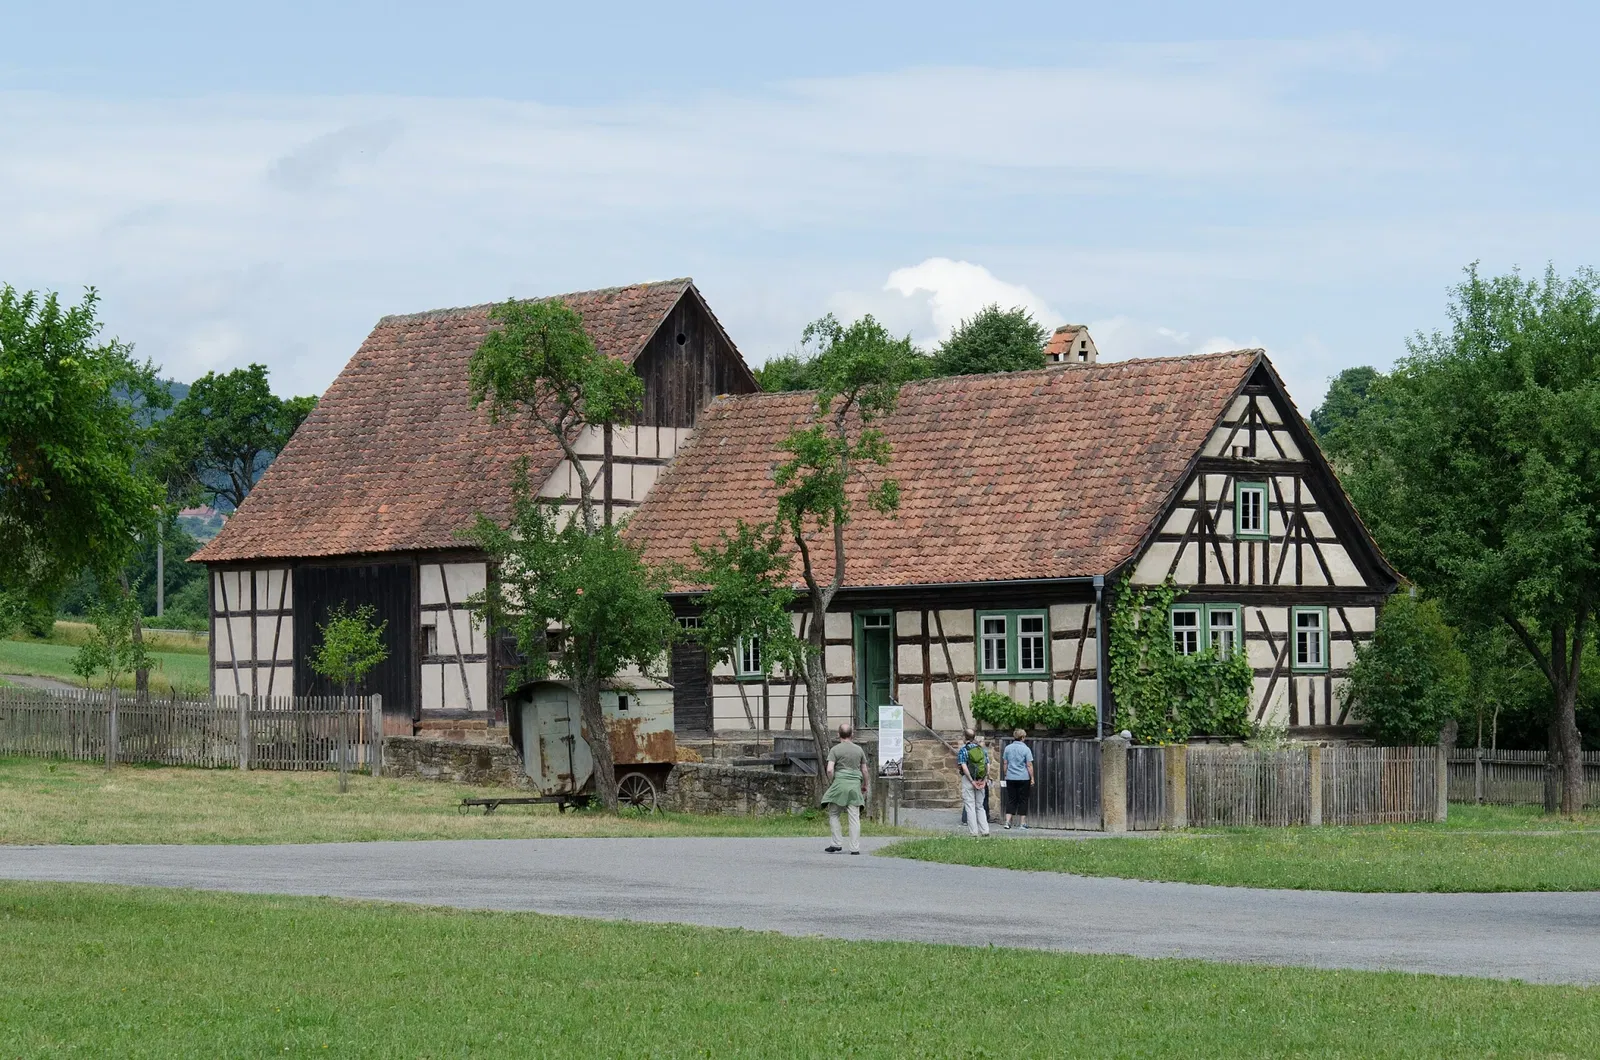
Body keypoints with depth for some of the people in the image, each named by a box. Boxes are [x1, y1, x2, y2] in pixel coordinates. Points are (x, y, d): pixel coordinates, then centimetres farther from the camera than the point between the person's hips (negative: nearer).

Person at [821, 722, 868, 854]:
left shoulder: (835, 750, -2)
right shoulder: (859, 750, 8)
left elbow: (830, 770, -12)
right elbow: (864, 770, 12)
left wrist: (832, 781, 5)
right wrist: (864, 785, 26)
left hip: (839, 784, -3)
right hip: (855, 785, 3)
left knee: (833, 814, 11)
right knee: (854, 817, 3)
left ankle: (837, 844, 5)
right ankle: (855, 848, 2)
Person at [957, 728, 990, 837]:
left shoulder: (963, 750, -6)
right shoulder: (982, 749, 7)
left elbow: (963, 766, -15)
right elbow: (988, 765, 1)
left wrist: (972, 781, -13)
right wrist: (984, 780, -1)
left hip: (968, 779, -4)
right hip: (981, 781, 4)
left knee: (970, 806, 0)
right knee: (980, 806, 13)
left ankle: (973, 832, -2)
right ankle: (984, 830, 6)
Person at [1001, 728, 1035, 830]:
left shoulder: (1007, 748, 4)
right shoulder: (1026, 749, -7)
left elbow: (1005, 764, 9)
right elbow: (1029, 765, -8)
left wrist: (1006, 775, 19)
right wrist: (1032, 778, -2)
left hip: (1010, 778, 3)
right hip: (1023, 778, -3)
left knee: (1011, 800, 8)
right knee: (1023, 800, 4)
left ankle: (1007, 821, -2)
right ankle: (1023, 823, 5)